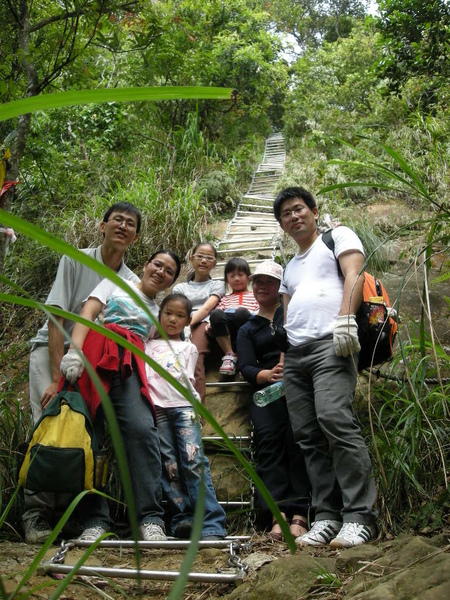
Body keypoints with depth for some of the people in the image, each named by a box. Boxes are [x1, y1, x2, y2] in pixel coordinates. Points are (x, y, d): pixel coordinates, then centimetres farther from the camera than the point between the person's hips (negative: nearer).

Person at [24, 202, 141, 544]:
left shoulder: (132, 284, -1)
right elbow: (56, 319, -14)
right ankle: (36, 513, -11)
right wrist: (58, 378, -21)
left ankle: (67, 511, 2)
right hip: (51, 350, -3)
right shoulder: (76, 260, -10)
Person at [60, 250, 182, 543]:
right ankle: (95, 520, -7)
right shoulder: (115, 284, 21)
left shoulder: (157, 312, 31)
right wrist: (74, 350, -12)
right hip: (93, 358, -2)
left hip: (130, 367, 2)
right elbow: (87, 314, 6)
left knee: (142, 430, -21)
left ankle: (150, 518, -23)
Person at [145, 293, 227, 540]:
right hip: (156, 407, 1)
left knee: (194, 460, -16)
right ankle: (182, 519, -7)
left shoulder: (189, 348, 26)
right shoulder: (149, 344, 24)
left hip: (183, 405, -1)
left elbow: (189, 379, 20)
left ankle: (212, 525, -21)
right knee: (169, 465, -7)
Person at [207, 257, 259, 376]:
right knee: (215, 314, -30)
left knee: (241, 312, -35)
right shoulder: (225, 299, 35)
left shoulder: (255, 296, 29)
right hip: (226, 336, 2)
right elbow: (216, 316, 20)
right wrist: (211, 326, -3)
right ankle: (229, 355, -26)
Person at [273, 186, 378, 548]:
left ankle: (359, 517, -20)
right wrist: (283, 358, 16)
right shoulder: (290, 267, 33)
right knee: (309, 436, 0)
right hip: (294, 354, 8)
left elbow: (354, 273, -4)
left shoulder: (338, 236, 13)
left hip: (330, 344, -8)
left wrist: (345, 318, -20)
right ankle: (327, 517, 2)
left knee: (335, 420, -24)